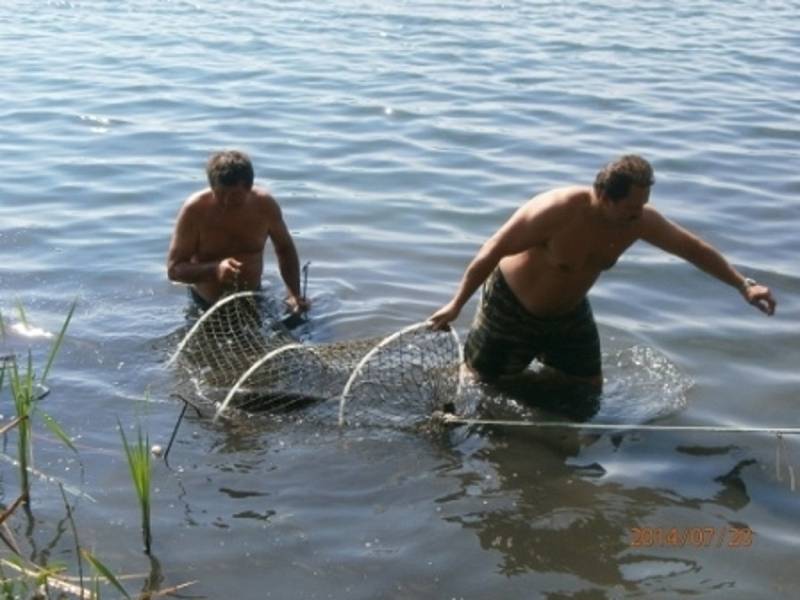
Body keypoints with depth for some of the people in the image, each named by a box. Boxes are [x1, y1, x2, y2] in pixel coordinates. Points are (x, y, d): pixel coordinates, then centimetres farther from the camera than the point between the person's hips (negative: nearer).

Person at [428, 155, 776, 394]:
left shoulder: (639, 221, -20)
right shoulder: (558, 212, -37)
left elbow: (692, 248, -6)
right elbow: (493, 251, -28)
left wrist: (743, 285, -9)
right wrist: (456, 306, -23)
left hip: (570, 312, 6)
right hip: (512, 306, -5)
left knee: (588, 390, 11)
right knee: (479, 383, 6)